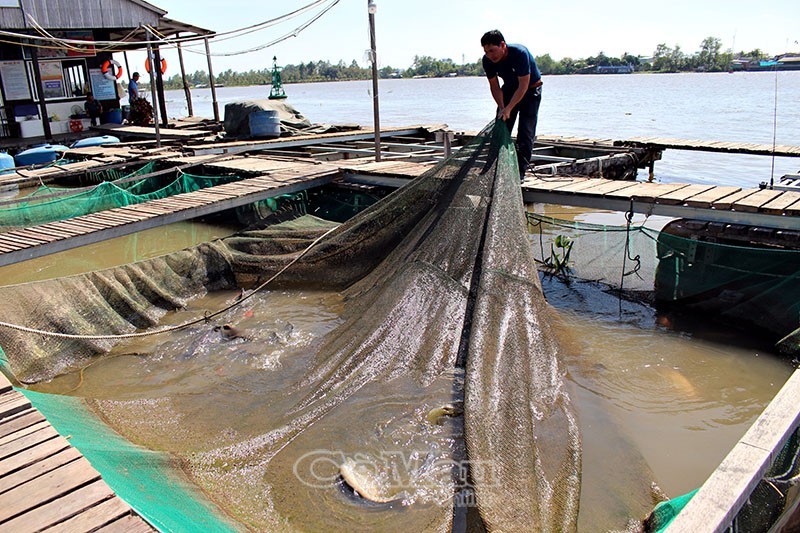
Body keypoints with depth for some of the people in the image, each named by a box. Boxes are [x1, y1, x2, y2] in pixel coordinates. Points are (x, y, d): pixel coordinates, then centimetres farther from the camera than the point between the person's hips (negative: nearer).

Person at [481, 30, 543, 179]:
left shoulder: (520, 53, -34)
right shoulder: (488, 60, -18)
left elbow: (523, 86, -31)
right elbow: (495, 87, -7)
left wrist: (508, 109, -34)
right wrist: (502, 108, -19)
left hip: (530, 89, -5)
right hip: (510, 88, 5)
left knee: (526, 132, -10)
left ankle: (520, 172, -5)